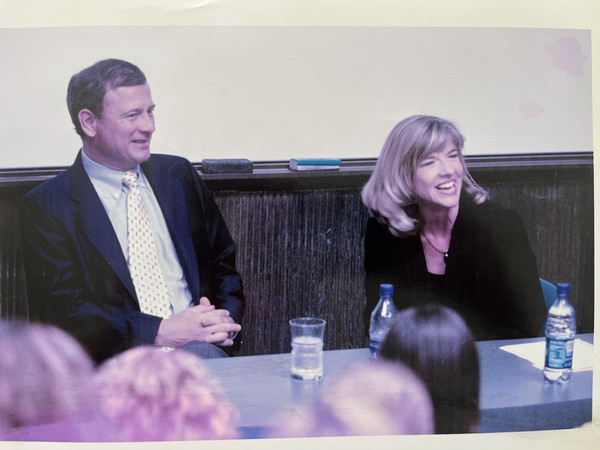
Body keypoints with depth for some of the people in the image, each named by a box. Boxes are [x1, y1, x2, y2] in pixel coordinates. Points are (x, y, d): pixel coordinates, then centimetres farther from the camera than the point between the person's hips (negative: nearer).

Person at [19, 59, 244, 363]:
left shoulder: (178, 175, 16)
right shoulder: (45, 206, 2)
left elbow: (224, 263, 21)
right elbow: (62, 309, -6)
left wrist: (225, 317, -2)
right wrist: (161, 332, -17)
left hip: (201, 344, 4)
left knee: (204, 355, -33)